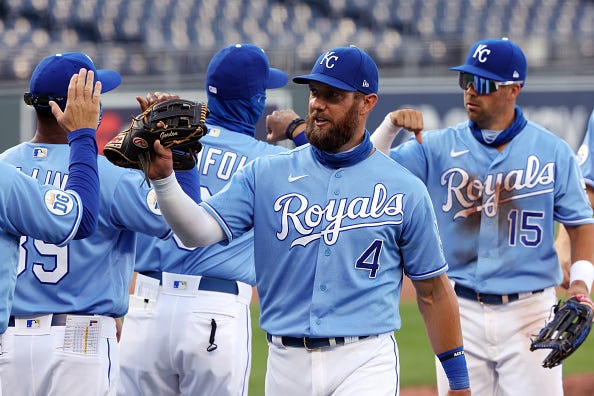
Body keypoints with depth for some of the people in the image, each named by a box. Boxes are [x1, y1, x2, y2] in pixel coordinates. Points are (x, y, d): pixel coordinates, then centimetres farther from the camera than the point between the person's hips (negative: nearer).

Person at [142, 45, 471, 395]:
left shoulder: (406, 190, 2)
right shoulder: (266, 175, 5)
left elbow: (433, 290, 7)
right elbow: (201, 230, -8)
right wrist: (163, 178, -25)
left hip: (364, 365, -3)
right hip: (287, 363, 3)